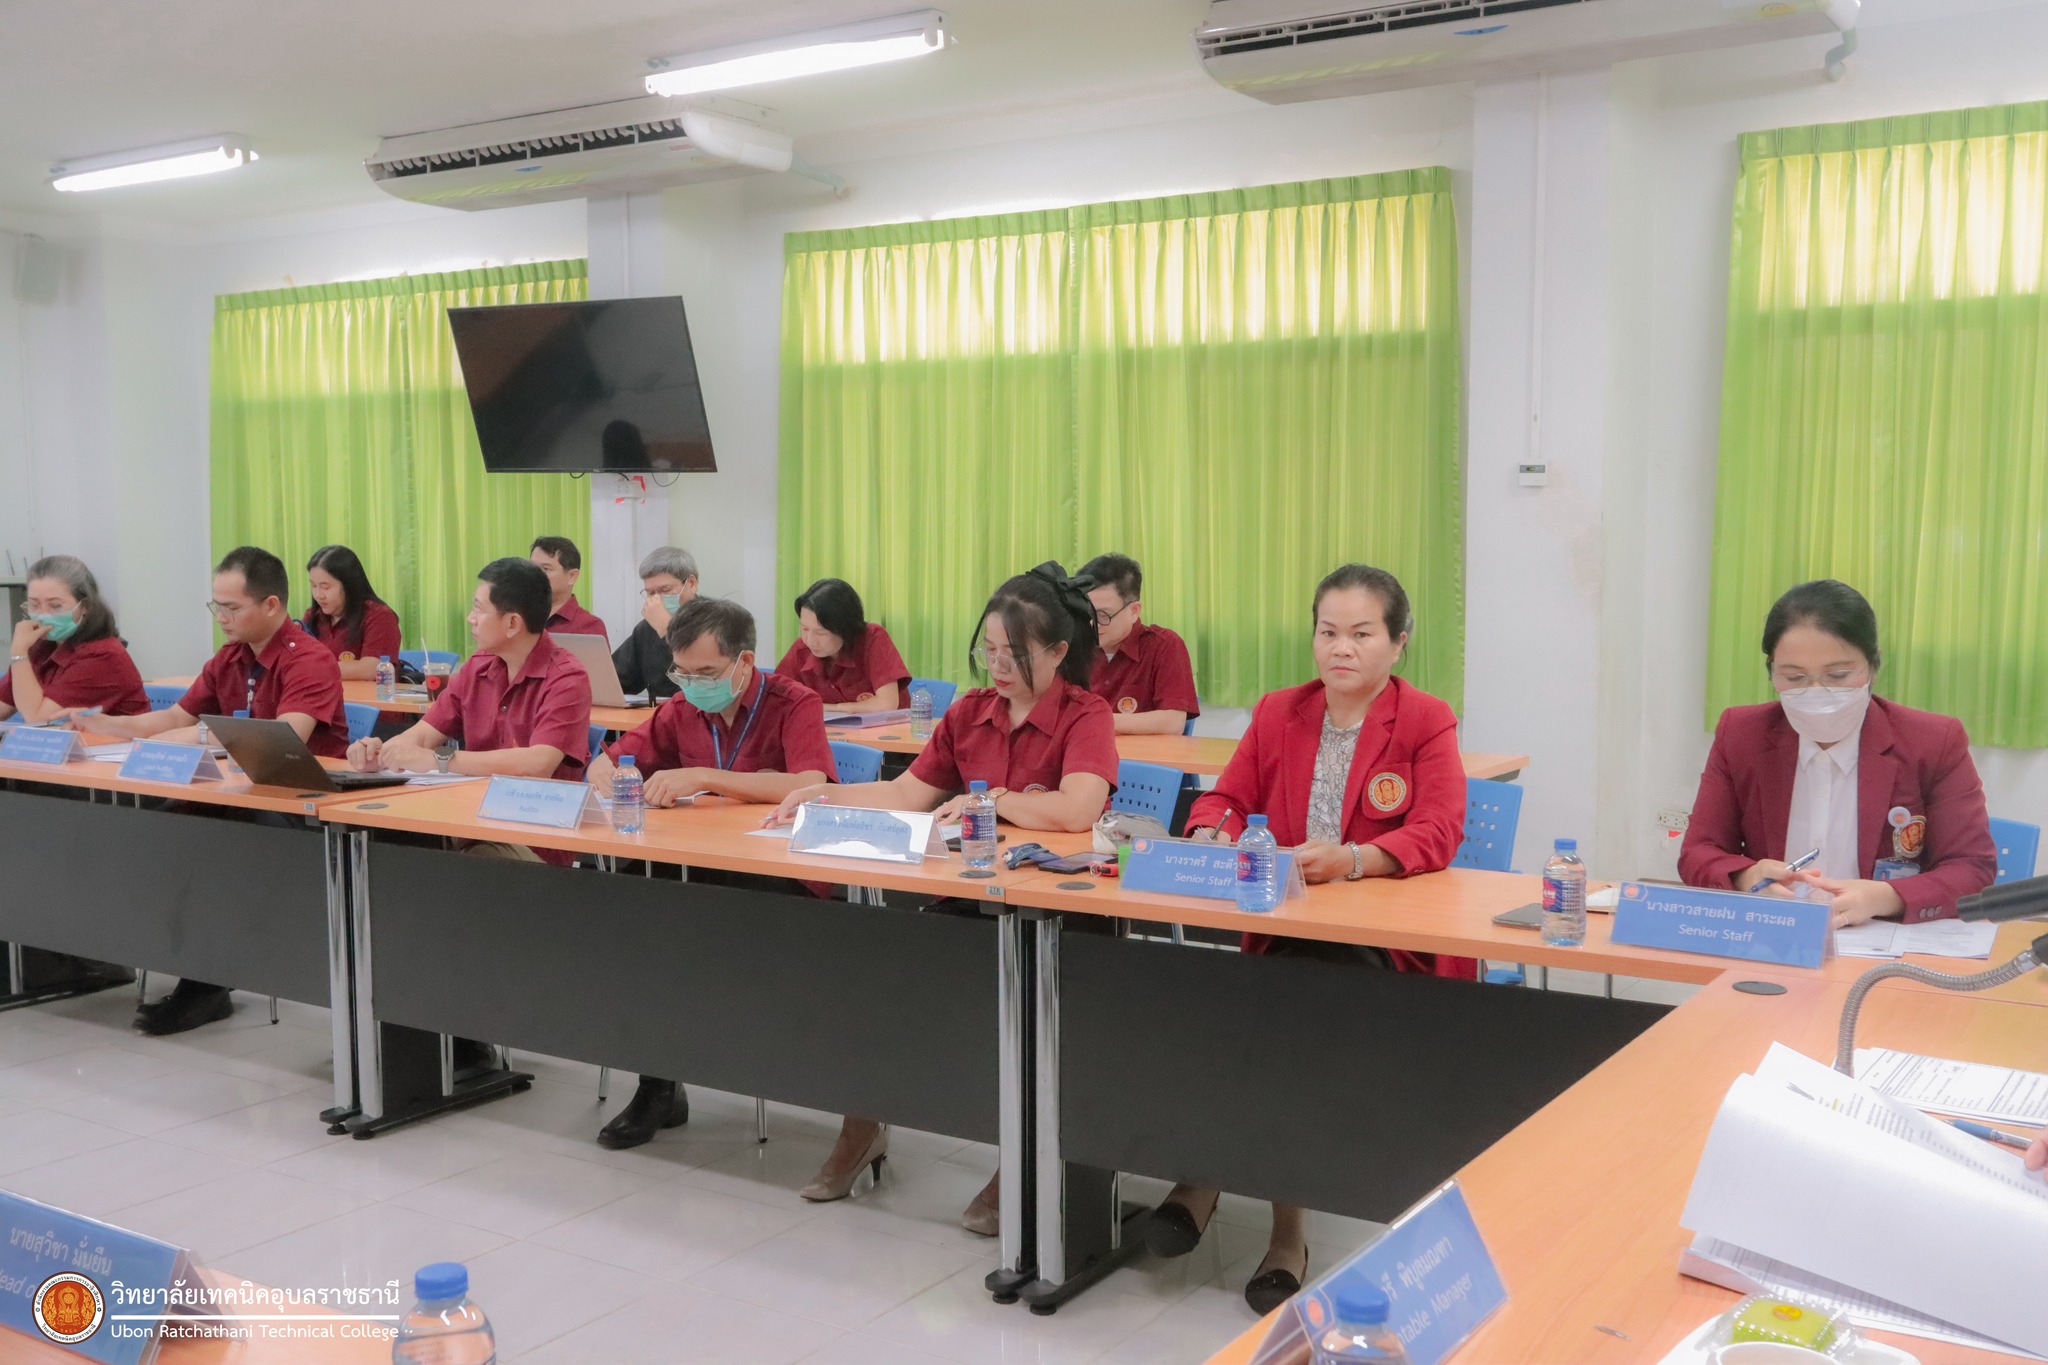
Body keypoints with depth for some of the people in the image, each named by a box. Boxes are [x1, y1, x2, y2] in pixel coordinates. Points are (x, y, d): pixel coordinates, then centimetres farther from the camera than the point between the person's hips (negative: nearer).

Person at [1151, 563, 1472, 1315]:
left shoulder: (1427, 722, -1)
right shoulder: (1279, 713, 13)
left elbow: (1438, 834, -13)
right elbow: (1225, 796, 11)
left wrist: (1351, 859, -31)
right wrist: (1214, 834, -14)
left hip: (1391, 937, -3)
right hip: (1287, 928, 3)